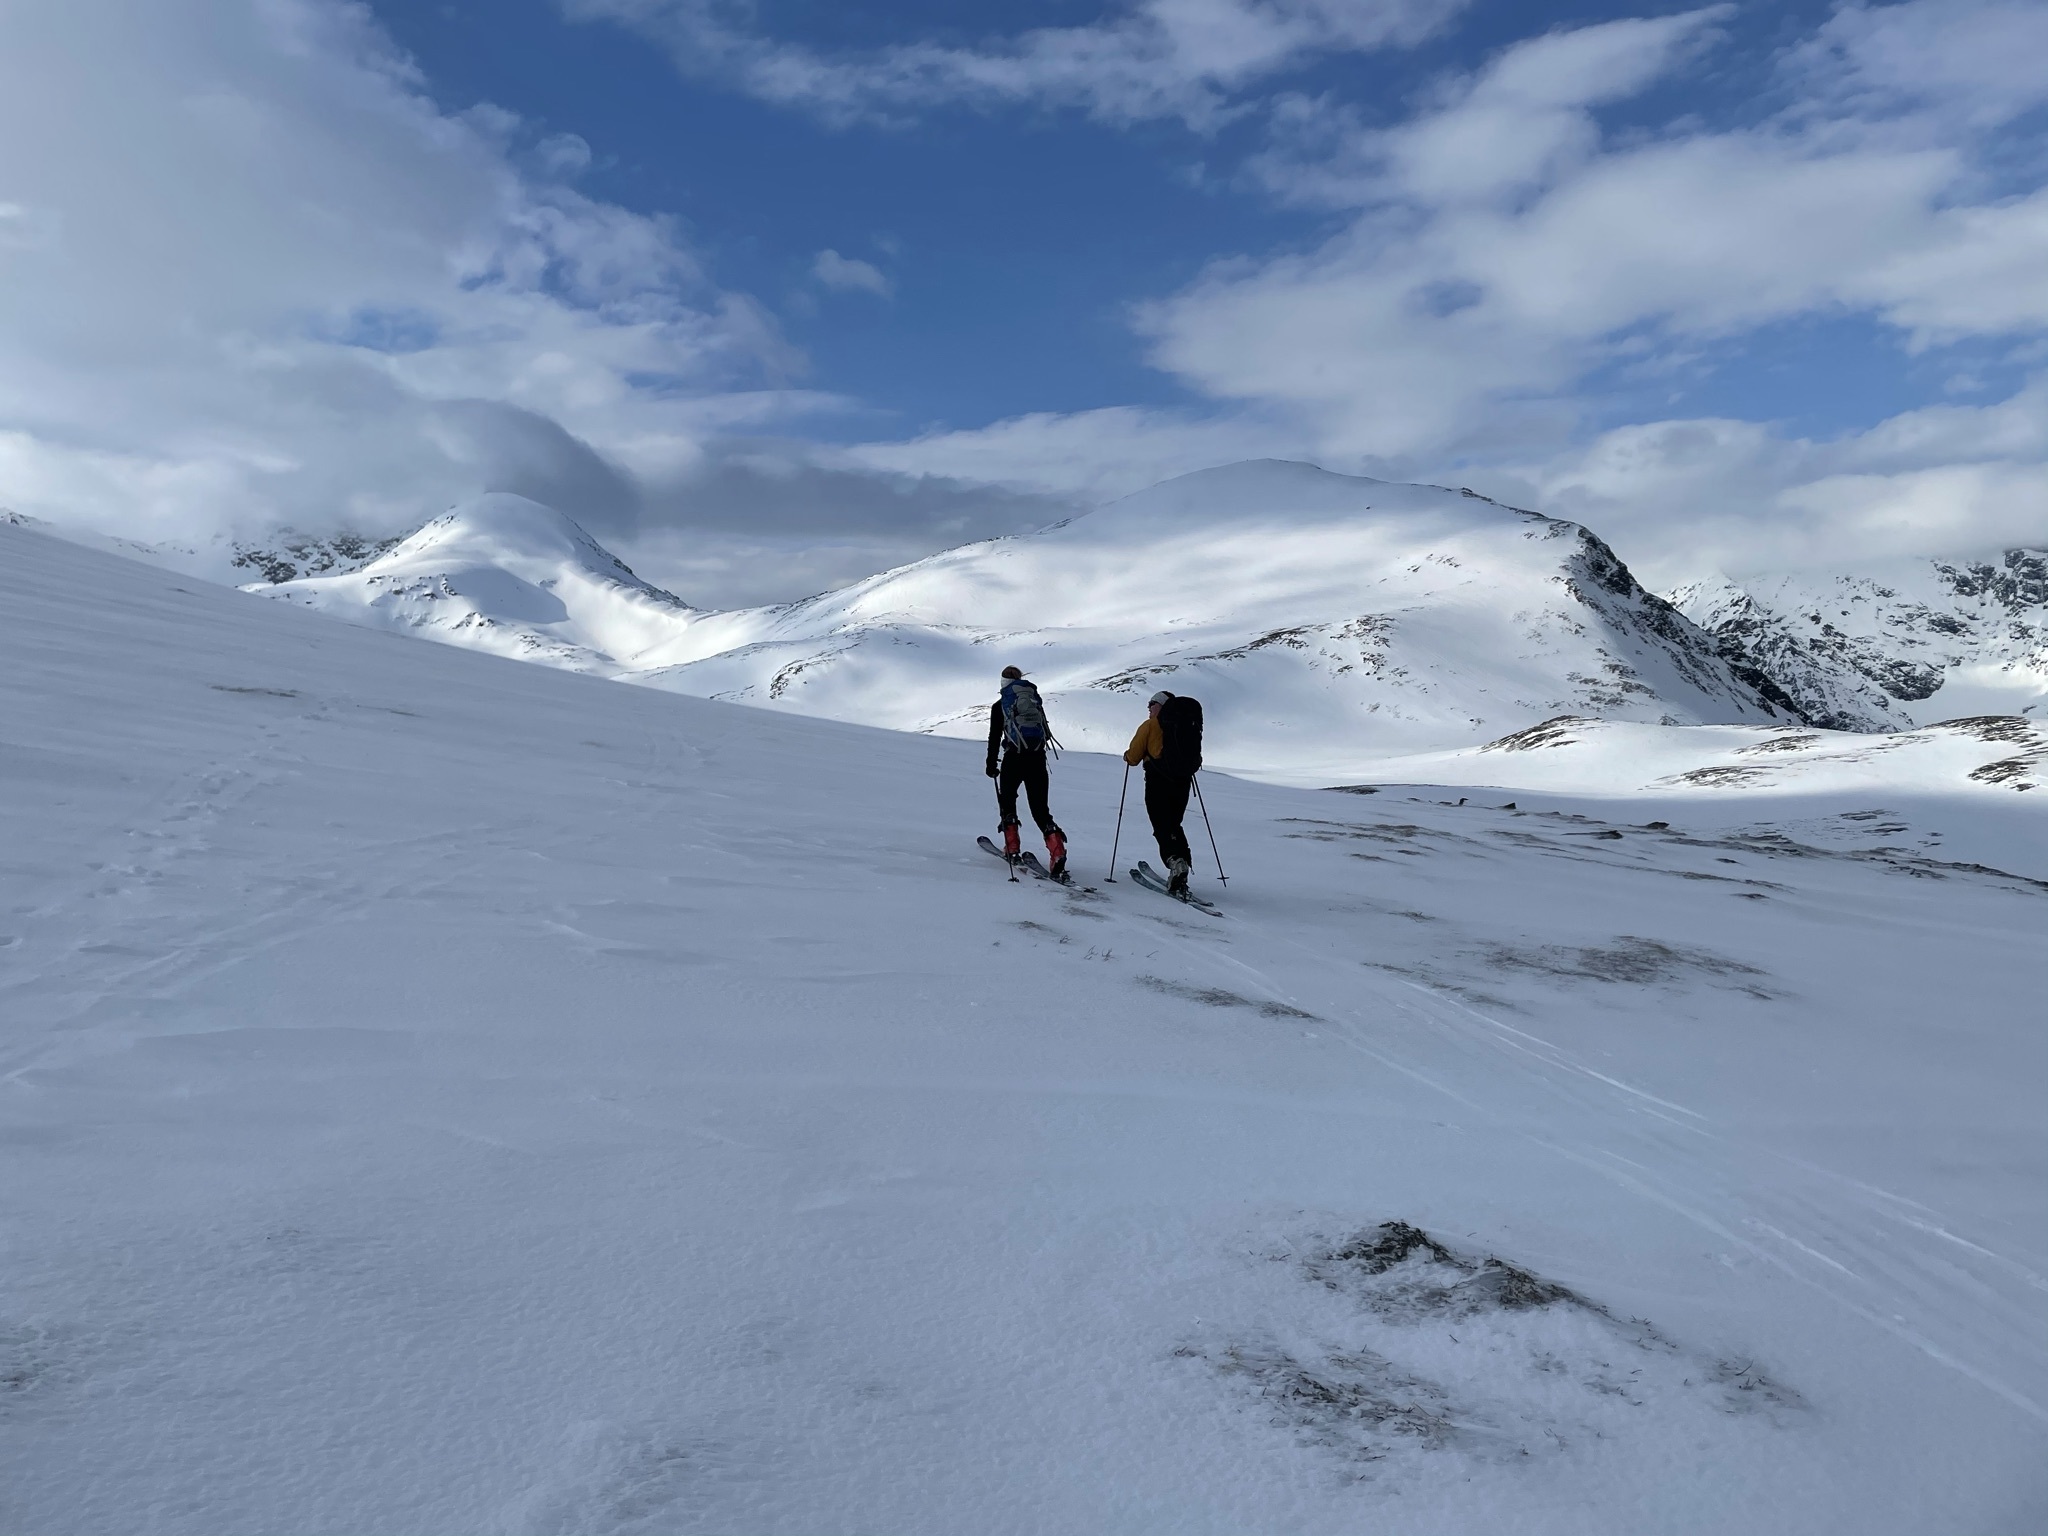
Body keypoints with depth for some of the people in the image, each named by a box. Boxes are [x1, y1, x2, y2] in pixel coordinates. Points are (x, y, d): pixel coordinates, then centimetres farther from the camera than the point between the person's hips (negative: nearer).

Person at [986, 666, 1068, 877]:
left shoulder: (999, 705, 7)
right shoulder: (1036, 699, 15)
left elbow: (994, 737, 4)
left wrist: (991, 765, 11)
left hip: (1014, 757, -2)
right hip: (1037, 758, 3)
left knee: (1007, 801, 20)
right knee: (1041, 809, 3)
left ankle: (1012, 848, 12)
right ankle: (1058, 853, -16)